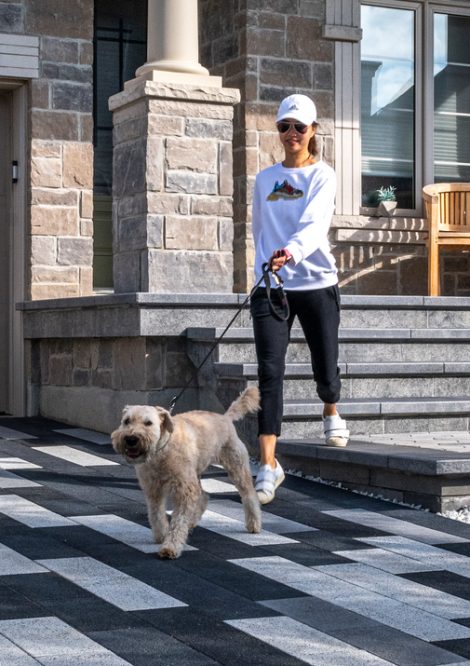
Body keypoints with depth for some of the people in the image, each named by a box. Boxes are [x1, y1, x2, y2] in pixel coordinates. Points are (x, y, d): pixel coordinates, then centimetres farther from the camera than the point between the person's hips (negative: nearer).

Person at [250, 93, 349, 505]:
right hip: (270, 286, 2)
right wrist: (266, 264, 10)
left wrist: (290, 253, -37)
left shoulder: (323, 176, -1)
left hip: (317, 283, -2)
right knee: (269, 371, -11)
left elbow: (315, 224, -19)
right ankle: (268, 464, -12)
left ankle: (331, 414, 45)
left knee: (325, 366, 8)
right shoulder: (264, 179, 12)